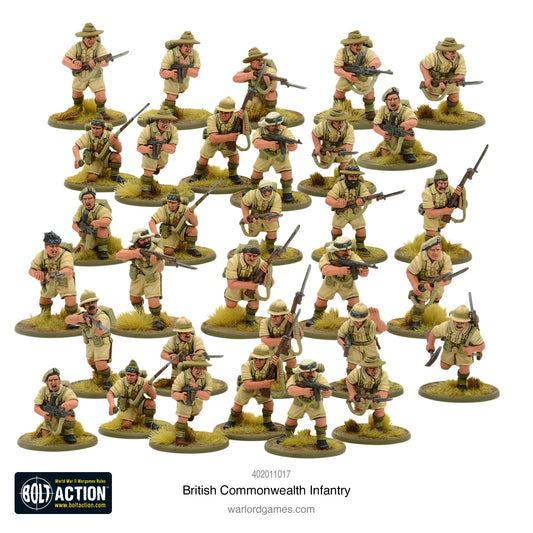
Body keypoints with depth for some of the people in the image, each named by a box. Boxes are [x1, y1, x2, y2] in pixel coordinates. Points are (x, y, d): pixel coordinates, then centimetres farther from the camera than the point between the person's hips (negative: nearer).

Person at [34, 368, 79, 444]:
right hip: (50, 420, 4)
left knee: (68, 410, -32)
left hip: (64, 420, -4)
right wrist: (43, 414, -38)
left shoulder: (67, 391, -25)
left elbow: (74, 403, -44)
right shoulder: (43, 391, -11)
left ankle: (68, 434, -17)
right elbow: (36, 407, -15)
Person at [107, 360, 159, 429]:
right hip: (128, 408, 0)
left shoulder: (143, 381, -22)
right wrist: (112, 405, -54)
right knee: (126, 425, -24)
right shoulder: (122, 382, -25)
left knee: (151, 402, -29)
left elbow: (154, 396, -29)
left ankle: (149, 422, -3)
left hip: (139, 405, 0)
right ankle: (135, 417, 12)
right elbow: (110, 394, -32)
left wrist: (149, 386, -51)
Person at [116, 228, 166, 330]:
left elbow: (159, 269, -36)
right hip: (137, 278, 4)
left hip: (152, 279, -4)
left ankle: (156, 319, 10)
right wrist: (135, 253, -49)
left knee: (153, 301, -18)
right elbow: (119, 255, -35)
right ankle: (140, 315, 50)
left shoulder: (156, 251, -27)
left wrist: (157, 262, -60)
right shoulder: (133, 249, -19)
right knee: (134, 298, 21)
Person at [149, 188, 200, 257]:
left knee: (193, 229, -27)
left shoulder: (185, 209, -21)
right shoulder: (163, 210, -24)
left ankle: (191, 249, -5)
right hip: (169, 233, -1)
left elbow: (195, 224, -26)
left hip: (181, 232, 1)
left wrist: (191, 216, -49)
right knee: (168, 251, -24)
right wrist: (155, 233, -50)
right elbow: (151, 222, -29)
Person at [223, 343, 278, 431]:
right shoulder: (247, 366, -40)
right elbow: (248, 385, -45)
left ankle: (267, 421, 17)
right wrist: (263, 384, -58)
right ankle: (232, 420, 33)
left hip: (261, 389, 1)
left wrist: (276, 365, -59)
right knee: (237, 406, 3)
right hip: (246, 388, -1)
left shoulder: (270, 365, -35)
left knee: (269, 404, -10)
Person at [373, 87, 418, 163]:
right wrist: (383, 133, -35)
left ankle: (408, 153, -18)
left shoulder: (406, 110, -23)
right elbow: (376, 127, -12)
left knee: (407, 129, -32)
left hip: (403, 141, -4)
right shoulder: (382, 110, -9)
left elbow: (414, 122, -44)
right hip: (389, 141, 4)